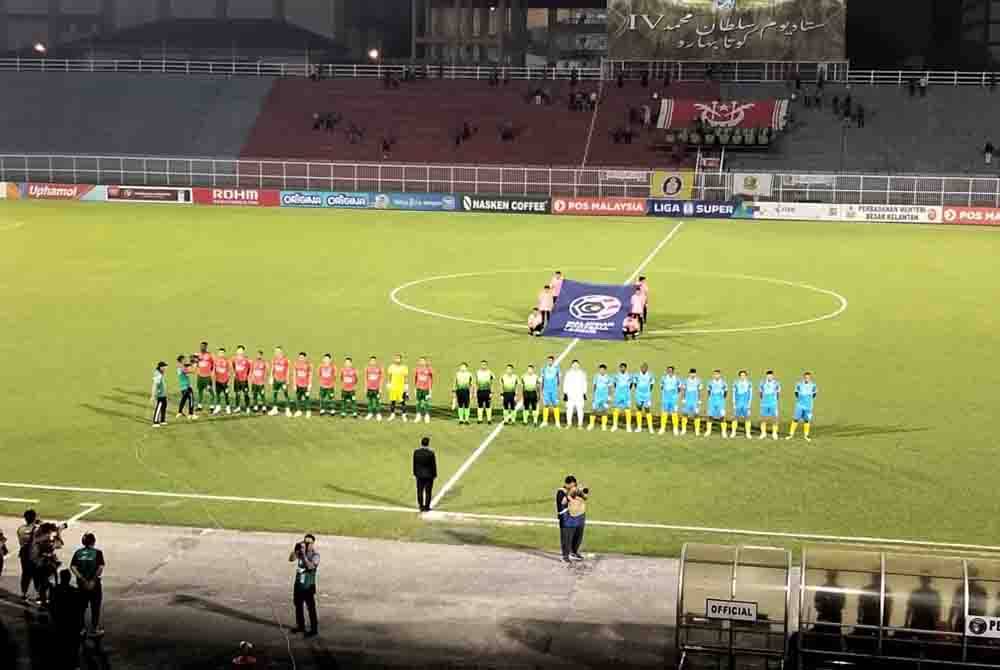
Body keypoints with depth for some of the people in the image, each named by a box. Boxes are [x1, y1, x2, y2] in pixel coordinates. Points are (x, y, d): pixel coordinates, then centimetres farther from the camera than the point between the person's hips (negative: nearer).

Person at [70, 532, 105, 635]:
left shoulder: (78, 553, 2)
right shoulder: (97, 552, -8)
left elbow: (72, 567, -9)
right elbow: (100, 568, -19)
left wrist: (82, 579, -13)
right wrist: (94, 580, -16)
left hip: (81, 584, 3)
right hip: (94, 584, -3)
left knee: (81, 606, 16)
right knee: (95, 607, 10)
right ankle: (94, 629, 14)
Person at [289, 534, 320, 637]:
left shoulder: (315, 555, -13)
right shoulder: (300, 552, 3)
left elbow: (310, 566, -28)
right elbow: (291, 559, -5)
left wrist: (304, 554, -28)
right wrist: (295, 549, -16)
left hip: (308, 586, -7)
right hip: (298, 584, 7)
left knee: (311, 608, -2)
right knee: (298, 606, 17)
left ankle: (314, 629, 5)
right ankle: (300, 626, 32)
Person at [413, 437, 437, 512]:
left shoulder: (416, 451, -6)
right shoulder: (431, 452, -15)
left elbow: (414, 463, 2)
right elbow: (433, 464, -9)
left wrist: (415, 473, 12)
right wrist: (434, 474, 1)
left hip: (419, 474, 3)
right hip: (429, 475, -3)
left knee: (420, 491, 10)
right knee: (428, 492, 6)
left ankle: (421, 506, 14)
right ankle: (427, 507, 9)